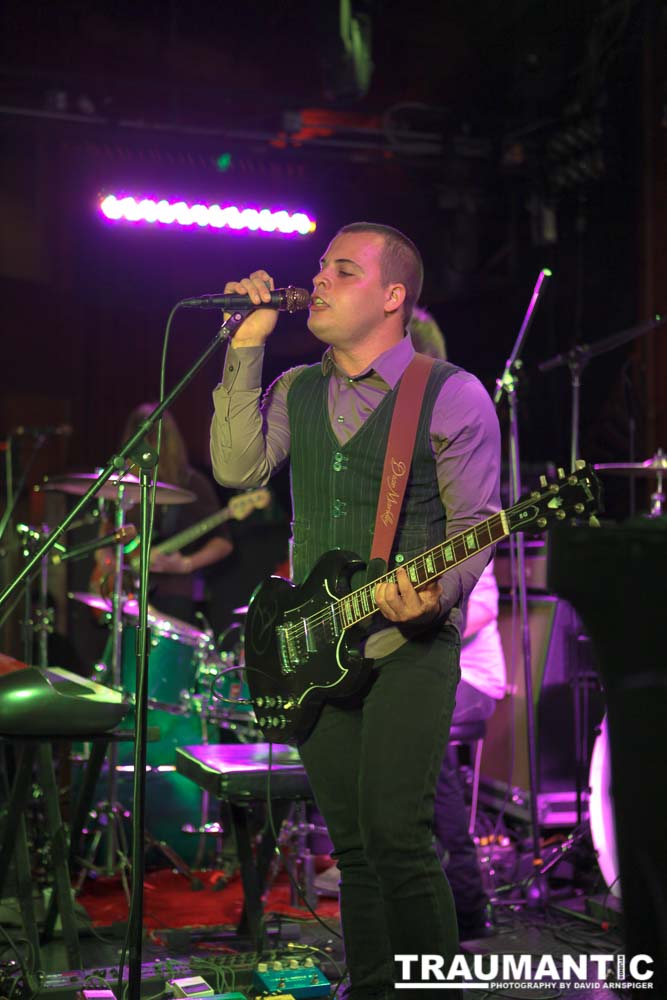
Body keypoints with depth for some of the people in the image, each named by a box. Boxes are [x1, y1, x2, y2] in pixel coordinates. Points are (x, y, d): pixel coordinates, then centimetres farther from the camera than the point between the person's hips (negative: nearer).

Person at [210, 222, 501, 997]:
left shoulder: (451, 395, -3)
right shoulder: (295, 391, 12)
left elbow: (476, 523, -4)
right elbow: (237, 467, -5)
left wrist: (436, 593, -24)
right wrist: (247, 345, -6)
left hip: (411, 644, -5)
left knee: (395, 831, -14)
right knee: (352, 843, 10)